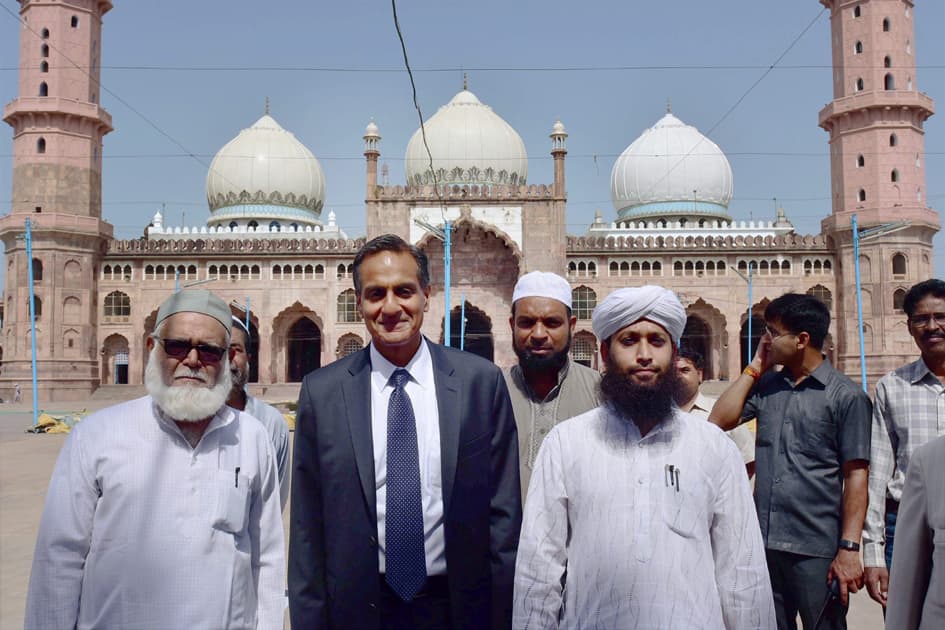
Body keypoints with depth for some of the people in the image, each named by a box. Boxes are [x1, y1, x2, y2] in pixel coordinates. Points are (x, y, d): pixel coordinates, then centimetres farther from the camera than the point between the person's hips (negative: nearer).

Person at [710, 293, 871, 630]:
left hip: (816, 550, -5)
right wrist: (754, 368, 3)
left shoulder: (846, 396, -6)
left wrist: (849, 549, -14)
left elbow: (856, 477, -8)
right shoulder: (766, 385, 9)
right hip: (764, 543, 5)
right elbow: (719, 421, 1)